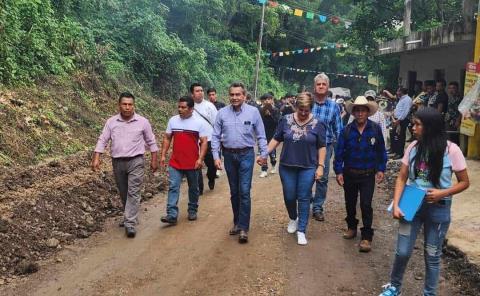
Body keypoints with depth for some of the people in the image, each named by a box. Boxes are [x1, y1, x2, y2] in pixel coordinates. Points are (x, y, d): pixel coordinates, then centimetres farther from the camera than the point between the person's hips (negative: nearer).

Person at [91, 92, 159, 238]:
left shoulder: (142, 122, -2)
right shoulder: (111, 122, 2)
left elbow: (151, 142, 4)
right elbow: (102, 141, 2)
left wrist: (154, 160, 3)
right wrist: (96, 159, -7)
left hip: (135, 162, -3)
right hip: (118, 162, 3)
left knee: (133, 192, -9)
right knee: (123, 193, 14)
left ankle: (130, 223, -9)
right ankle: (130, 216, 32)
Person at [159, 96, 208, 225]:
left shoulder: (199, 122, -6)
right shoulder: (173, 120, 3)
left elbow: (204, 142, -7)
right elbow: (167, 138, 10)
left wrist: (200, 159, -17)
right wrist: (163, 155, 3)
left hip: (193, 164, -2)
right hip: (175, 163, 2)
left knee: (193, 188, 13)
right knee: (173, 187, -6)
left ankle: (192, 211, 30)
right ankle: (172, 215, -7)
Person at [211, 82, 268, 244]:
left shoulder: (253, 112, -4)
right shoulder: (222, 113, -1)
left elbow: (261, 135, 2)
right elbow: (216, 136, 3)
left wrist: (263, 153, -1)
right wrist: (216, 156, -3)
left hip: (246, 155, -2)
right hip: (229, 155, 3)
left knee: (244, 191, -7)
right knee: (234, 192, 13)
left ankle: (243, 228, -2)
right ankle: (237, 222, 26)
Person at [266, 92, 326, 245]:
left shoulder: (317, 124, -4)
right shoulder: (286, 120, -1)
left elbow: (321, 147, -1)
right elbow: (276, 140, 5)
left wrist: (320, 166, -6)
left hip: (308, 168, -2)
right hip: (287, 167, 2)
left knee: (304, 199, 2)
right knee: (289, 197, 10)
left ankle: (301, 231, 13)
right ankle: (293, 218, 39)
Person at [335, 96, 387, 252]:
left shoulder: (375, 129, -8)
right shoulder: (347, 130, -7)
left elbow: (381, 151, 0)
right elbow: (339, 151, -4)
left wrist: (381, 169, -2)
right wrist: (338, 171, -7)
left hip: (368, 175, -2)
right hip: (349, 173, 2)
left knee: (366, 205, -5)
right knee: (350, 203, 16)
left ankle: (367, 236, 5)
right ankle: (351, 227, 37)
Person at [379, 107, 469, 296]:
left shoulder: (451, 150, -13)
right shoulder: (413, 147, -5)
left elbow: (464, 182, -4)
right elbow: (402, 178, -1)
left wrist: (442, 193, -20)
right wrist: (396, 205, -13)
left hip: (438, 209, -2)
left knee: (432, 255, 11)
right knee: (402, 251, 8)